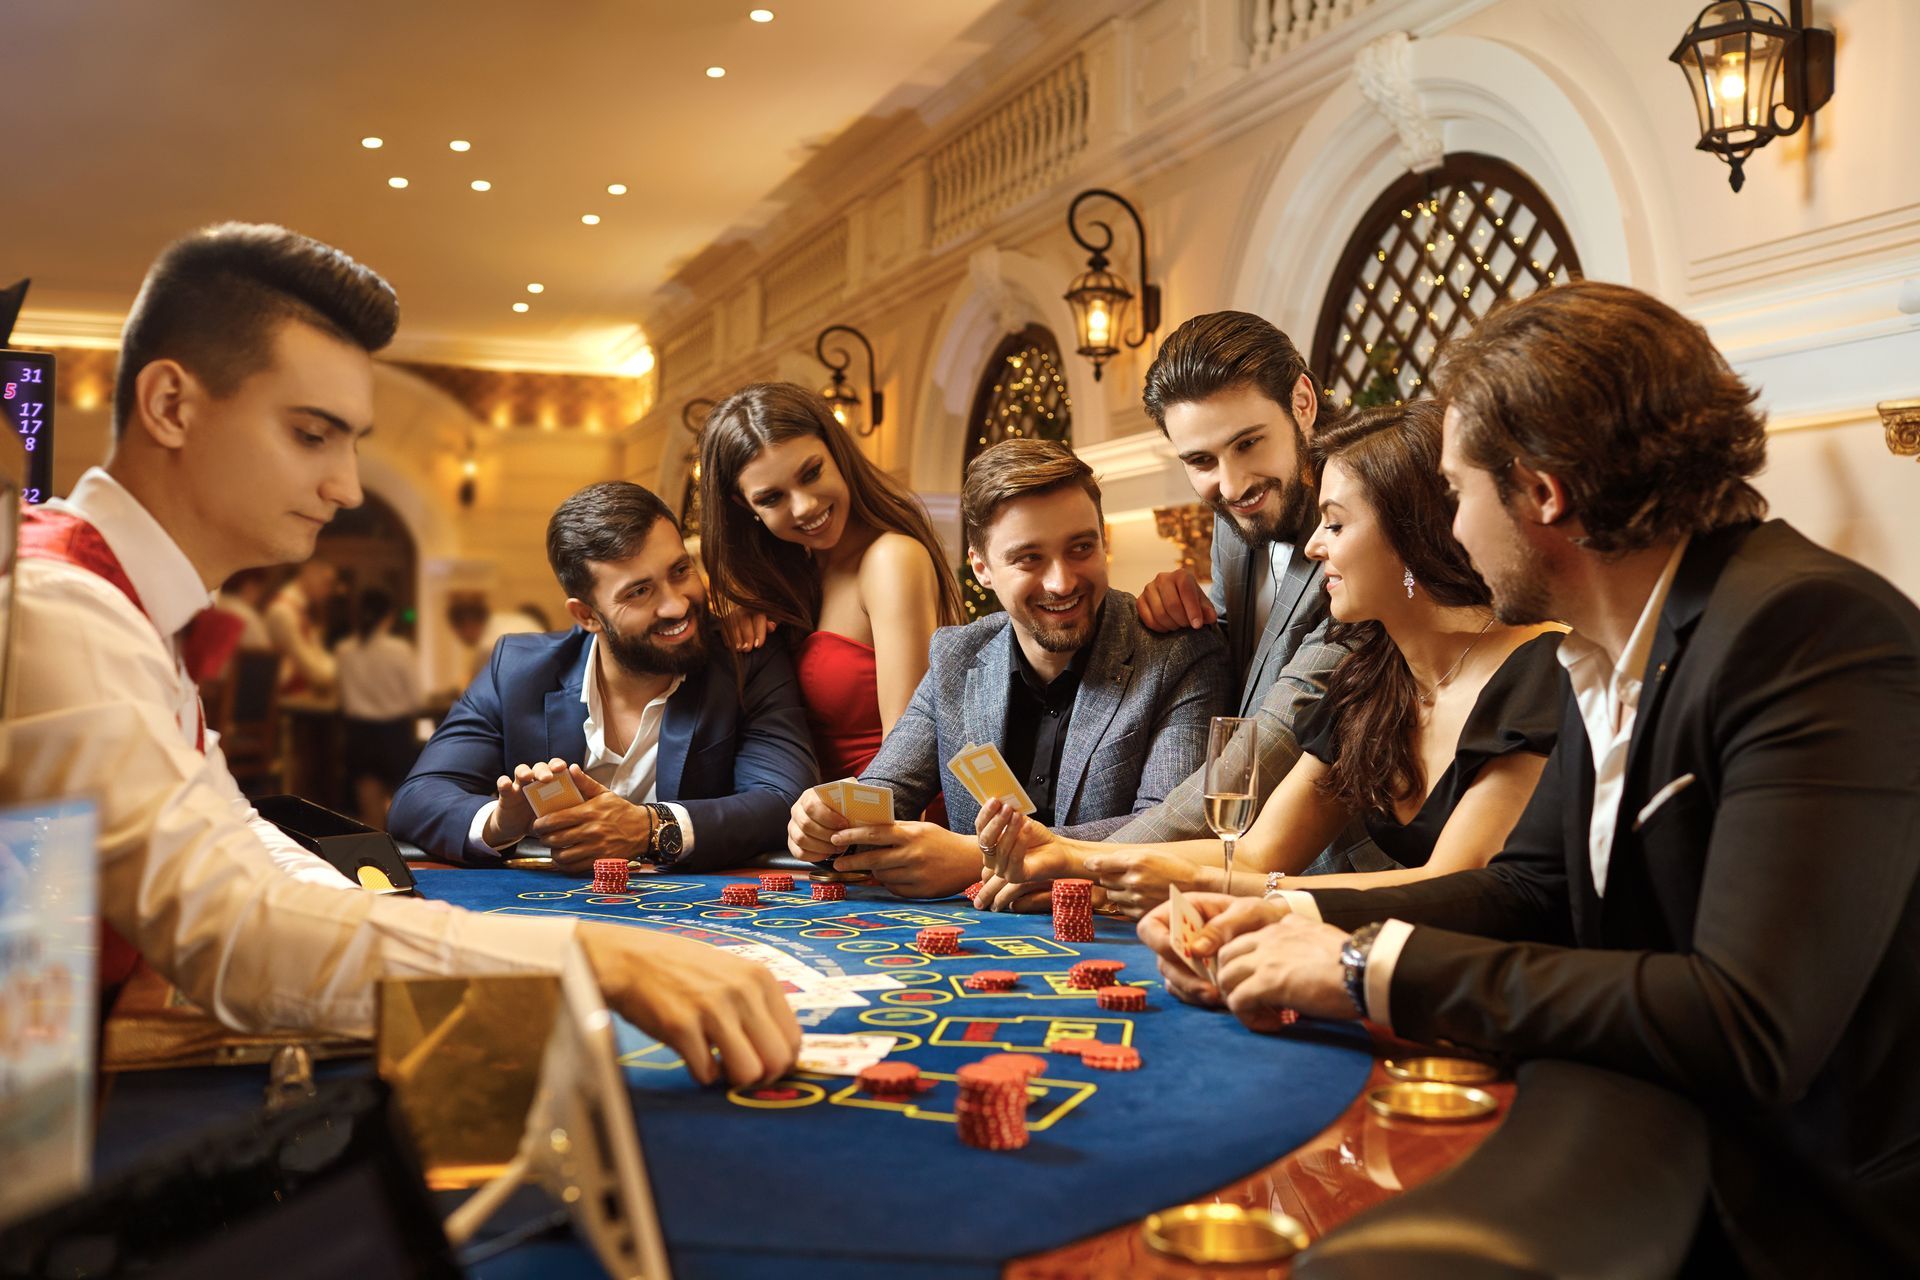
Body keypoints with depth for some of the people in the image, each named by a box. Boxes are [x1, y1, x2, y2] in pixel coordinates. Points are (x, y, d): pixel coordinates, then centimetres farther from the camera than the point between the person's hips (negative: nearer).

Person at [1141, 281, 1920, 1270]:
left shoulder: (1817, 631, -24)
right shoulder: (1602, 651, 4)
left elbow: (1750, 1029, -31)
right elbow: (1534, 884, 11)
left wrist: (1372, 967, -24)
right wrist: (1297, 923, -5)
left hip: (1826, 1217, -7)